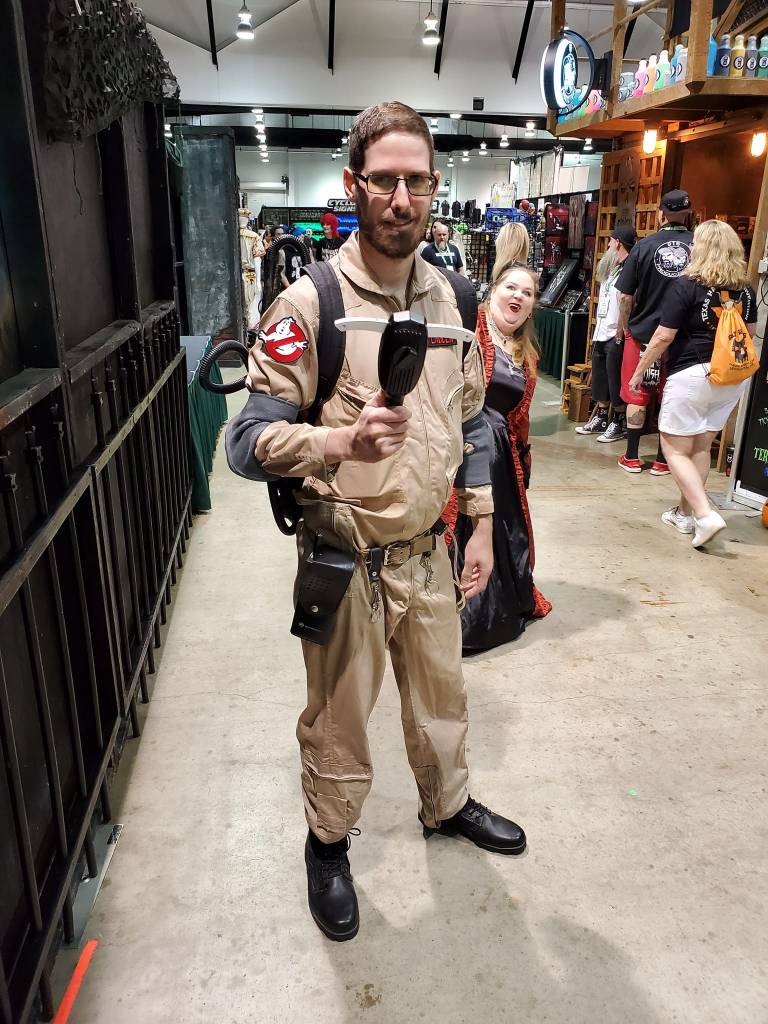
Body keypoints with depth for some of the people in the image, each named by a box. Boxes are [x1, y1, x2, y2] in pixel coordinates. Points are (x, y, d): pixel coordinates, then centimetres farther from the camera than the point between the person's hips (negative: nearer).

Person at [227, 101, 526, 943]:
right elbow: (246, 442, -19)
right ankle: (328, 844, 41)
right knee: (339, 718, 14)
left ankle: (446, 805, 52)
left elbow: (471, 422, 11)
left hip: (429, 552, 5)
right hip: (345, 560, -5)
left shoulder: (445, 297, 3)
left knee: (441, 694, 24)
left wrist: (481, 525, 9)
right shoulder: (309, 305, -16)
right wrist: (340, 442, -37)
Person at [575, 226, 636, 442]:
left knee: (616, 382, -2)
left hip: (617, 337, -10)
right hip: (601, 334, 10)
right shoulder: (611, 269, 17)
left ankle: (619, 424, 7)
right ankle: (600, 419, 23)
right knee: (600, 379, 14)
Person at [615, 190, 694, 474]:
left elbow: (625, 295, -3)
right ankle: (662, 461, 17)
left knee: (636, 395, 11)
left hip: (643, 332, 0)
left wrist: (622, 326, 13)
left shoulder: (645, 246, -6)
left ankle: (632, 458, 15)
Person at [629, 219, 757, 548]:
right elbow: (750, 334, 20)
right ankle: (686, 513, 25)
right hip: (734, 378, 6)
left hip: (691, 375, -6)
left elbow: (663, 337, -13)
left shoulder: (686, 286, -10)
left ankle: (705, 515, -10)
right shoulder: (745, 290, 8)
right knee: (701, 447, 16)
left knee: (675, 450, 2)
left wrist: (639, 370, -2)